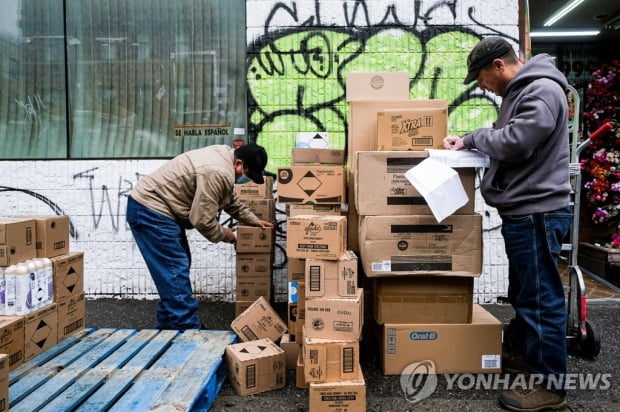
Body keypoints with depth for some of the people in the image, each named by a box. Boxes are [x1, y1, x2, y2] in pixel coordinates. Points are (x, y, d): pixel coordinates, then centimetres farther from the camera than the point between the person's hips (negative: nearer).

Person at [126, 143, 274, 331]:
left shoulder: (223, 159, 8)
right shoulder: (217, 173, -26)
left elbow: (231, 199, 22)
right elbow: (203, 220, -23)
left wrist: (252, 220, 21)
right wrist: (224, 234, -5)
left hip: (155, 208, 11)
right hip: (150, 211, -11)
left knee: (178, 268, 14)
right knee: (175, 271, -9)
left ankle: (169, 323, 24)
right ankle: (188, 330, -3)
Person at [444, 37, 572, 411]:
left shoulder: (543, 90, -15)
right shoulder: (521, 91, 17)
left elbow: (515, 142, -25)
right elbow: (507, 140, 21)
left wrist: (473, 137, -9)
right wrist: (471, 143, 4)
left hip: (538, 213, -10)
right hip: (522, 212, 10)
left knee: (541, 297, -2)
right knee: (523, 292, 21)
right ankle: (523, 353, 37)